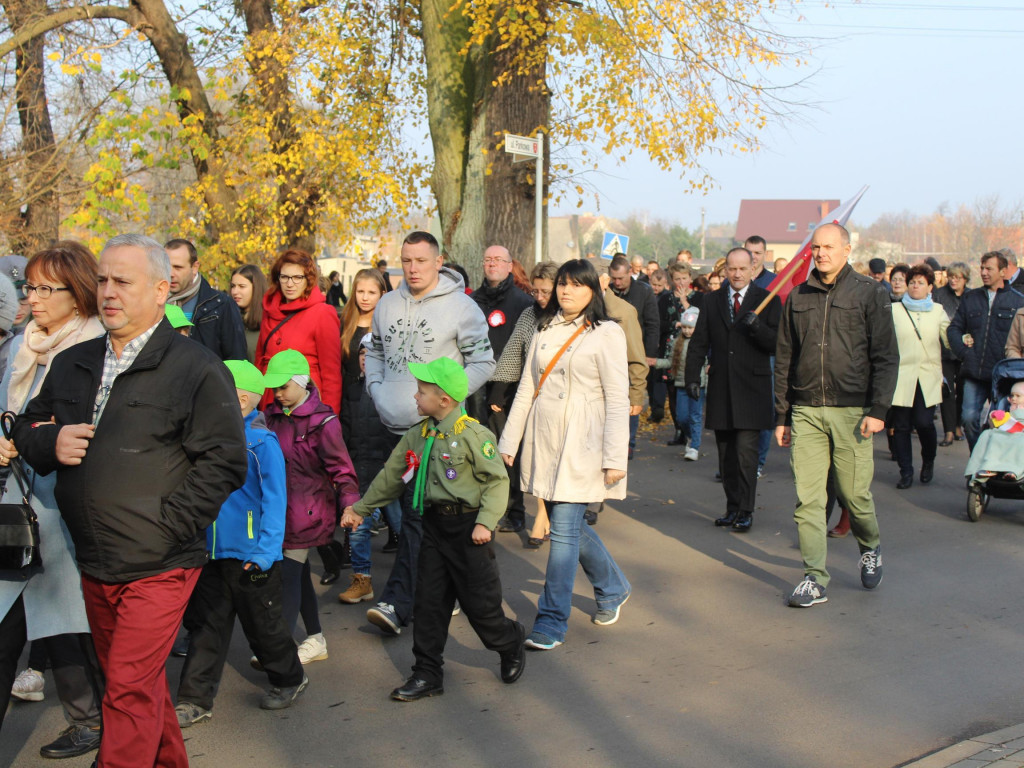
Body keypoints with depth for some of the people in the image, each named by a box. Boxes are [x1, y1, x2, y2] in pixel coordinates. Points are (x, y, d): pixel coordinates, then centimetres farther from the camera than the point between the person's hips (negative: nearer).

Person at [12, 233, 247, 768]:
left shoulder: (196, 369, -9)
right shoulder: (72, 364, 11)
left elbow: (224, 460, -12)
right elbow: (26, 427, 21)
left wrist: (164, 526, -17)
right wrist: (50, 442, -3)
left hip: (157, 568, -6)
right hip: (93, 564, 7)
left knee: (130, 689, -6)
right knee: (131, 680, 19)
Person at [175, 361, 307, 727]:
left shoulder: (261, 442, -14)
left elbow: (275, 500, -14)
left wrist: (265, 551, -19)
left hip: (249, 555, -6)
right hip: (211, 552, 6)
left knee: (262, 624, 10)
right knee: (206, 627, 10)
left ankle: (289, 679, 32)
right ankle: (195, 700, 19)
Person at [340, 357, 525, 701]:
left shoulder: (472, 434, -14)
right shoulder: (417, 436, 6)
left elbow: (497, 480, -12)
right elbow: (391, 476, 16)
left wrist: (485, 522, -20)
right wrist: (360, 508, 20)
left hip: (467, 525, -6)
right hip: (434, 524, 6)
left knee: (479, 599, 2)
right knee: (429, 601, 8)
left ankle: (511, 646, 31)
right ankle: (427, 674, 18)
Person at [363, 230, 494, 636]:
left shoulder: (461, 307, -5)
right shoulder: (387, 304, 11)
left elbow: (483, 362, -2)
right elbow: (375, 351, 25)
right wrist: (376, 387, 7)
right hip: (396, 424, 6)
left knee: (419, 512, -11)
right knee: (411, 507, 12)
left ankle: (398, 602, -11)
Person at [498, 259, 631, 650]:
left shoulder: (607, 333, -3)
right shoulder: (544, 331, 14)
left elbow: (617, 401, -8)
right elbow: (527, 389, 14)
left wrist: (614, 459, -14)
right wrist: (508, 442, 11)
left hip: (581, 446, -6)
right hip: (543, 441, 6)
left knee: (564, 527, -8)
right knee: (569, 525, 13)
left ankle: (552, 621, 1)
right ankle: (613, 588, 36)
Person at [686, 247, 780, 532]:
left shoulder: (768, 301, 1)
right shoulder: (713, 301, 11)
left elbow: (777, 344, -5)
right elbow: (698, 342, 10)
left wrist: (757, 327, -23)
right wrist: (692, 377, -1)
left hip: (752, 389, -4)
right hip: (720, 388, 4)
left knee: (746, 452, -9)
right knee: (726, 455, 10)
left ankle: (745, 511, 0)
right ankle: (732, 507, 20)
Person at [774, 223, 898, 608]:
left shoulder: (871, 293, 2)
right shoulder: (798, 297, 11)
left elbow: (886, 356, -2)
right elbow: (784, 359, 13)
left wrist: (878, 410, -10)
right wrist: (782, 416, 10)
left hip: (852, 410, -3)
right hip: (806, 412, 3)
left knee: (854, 493, 2)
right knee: (807, 498, -2)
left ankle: (870, 549, 33)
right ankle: (815, 580, 5)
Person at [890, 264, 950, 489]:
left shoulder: (938, 311, 14)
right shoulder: (894, 310, 9)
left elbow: (950, 339, 9)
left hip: (928, 377, 0)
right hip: (901, 376, 0)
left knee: (924, 422, -9)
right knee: (901, 426, -1)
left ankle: (928, 461, 18)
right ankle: (906, 472, 9)